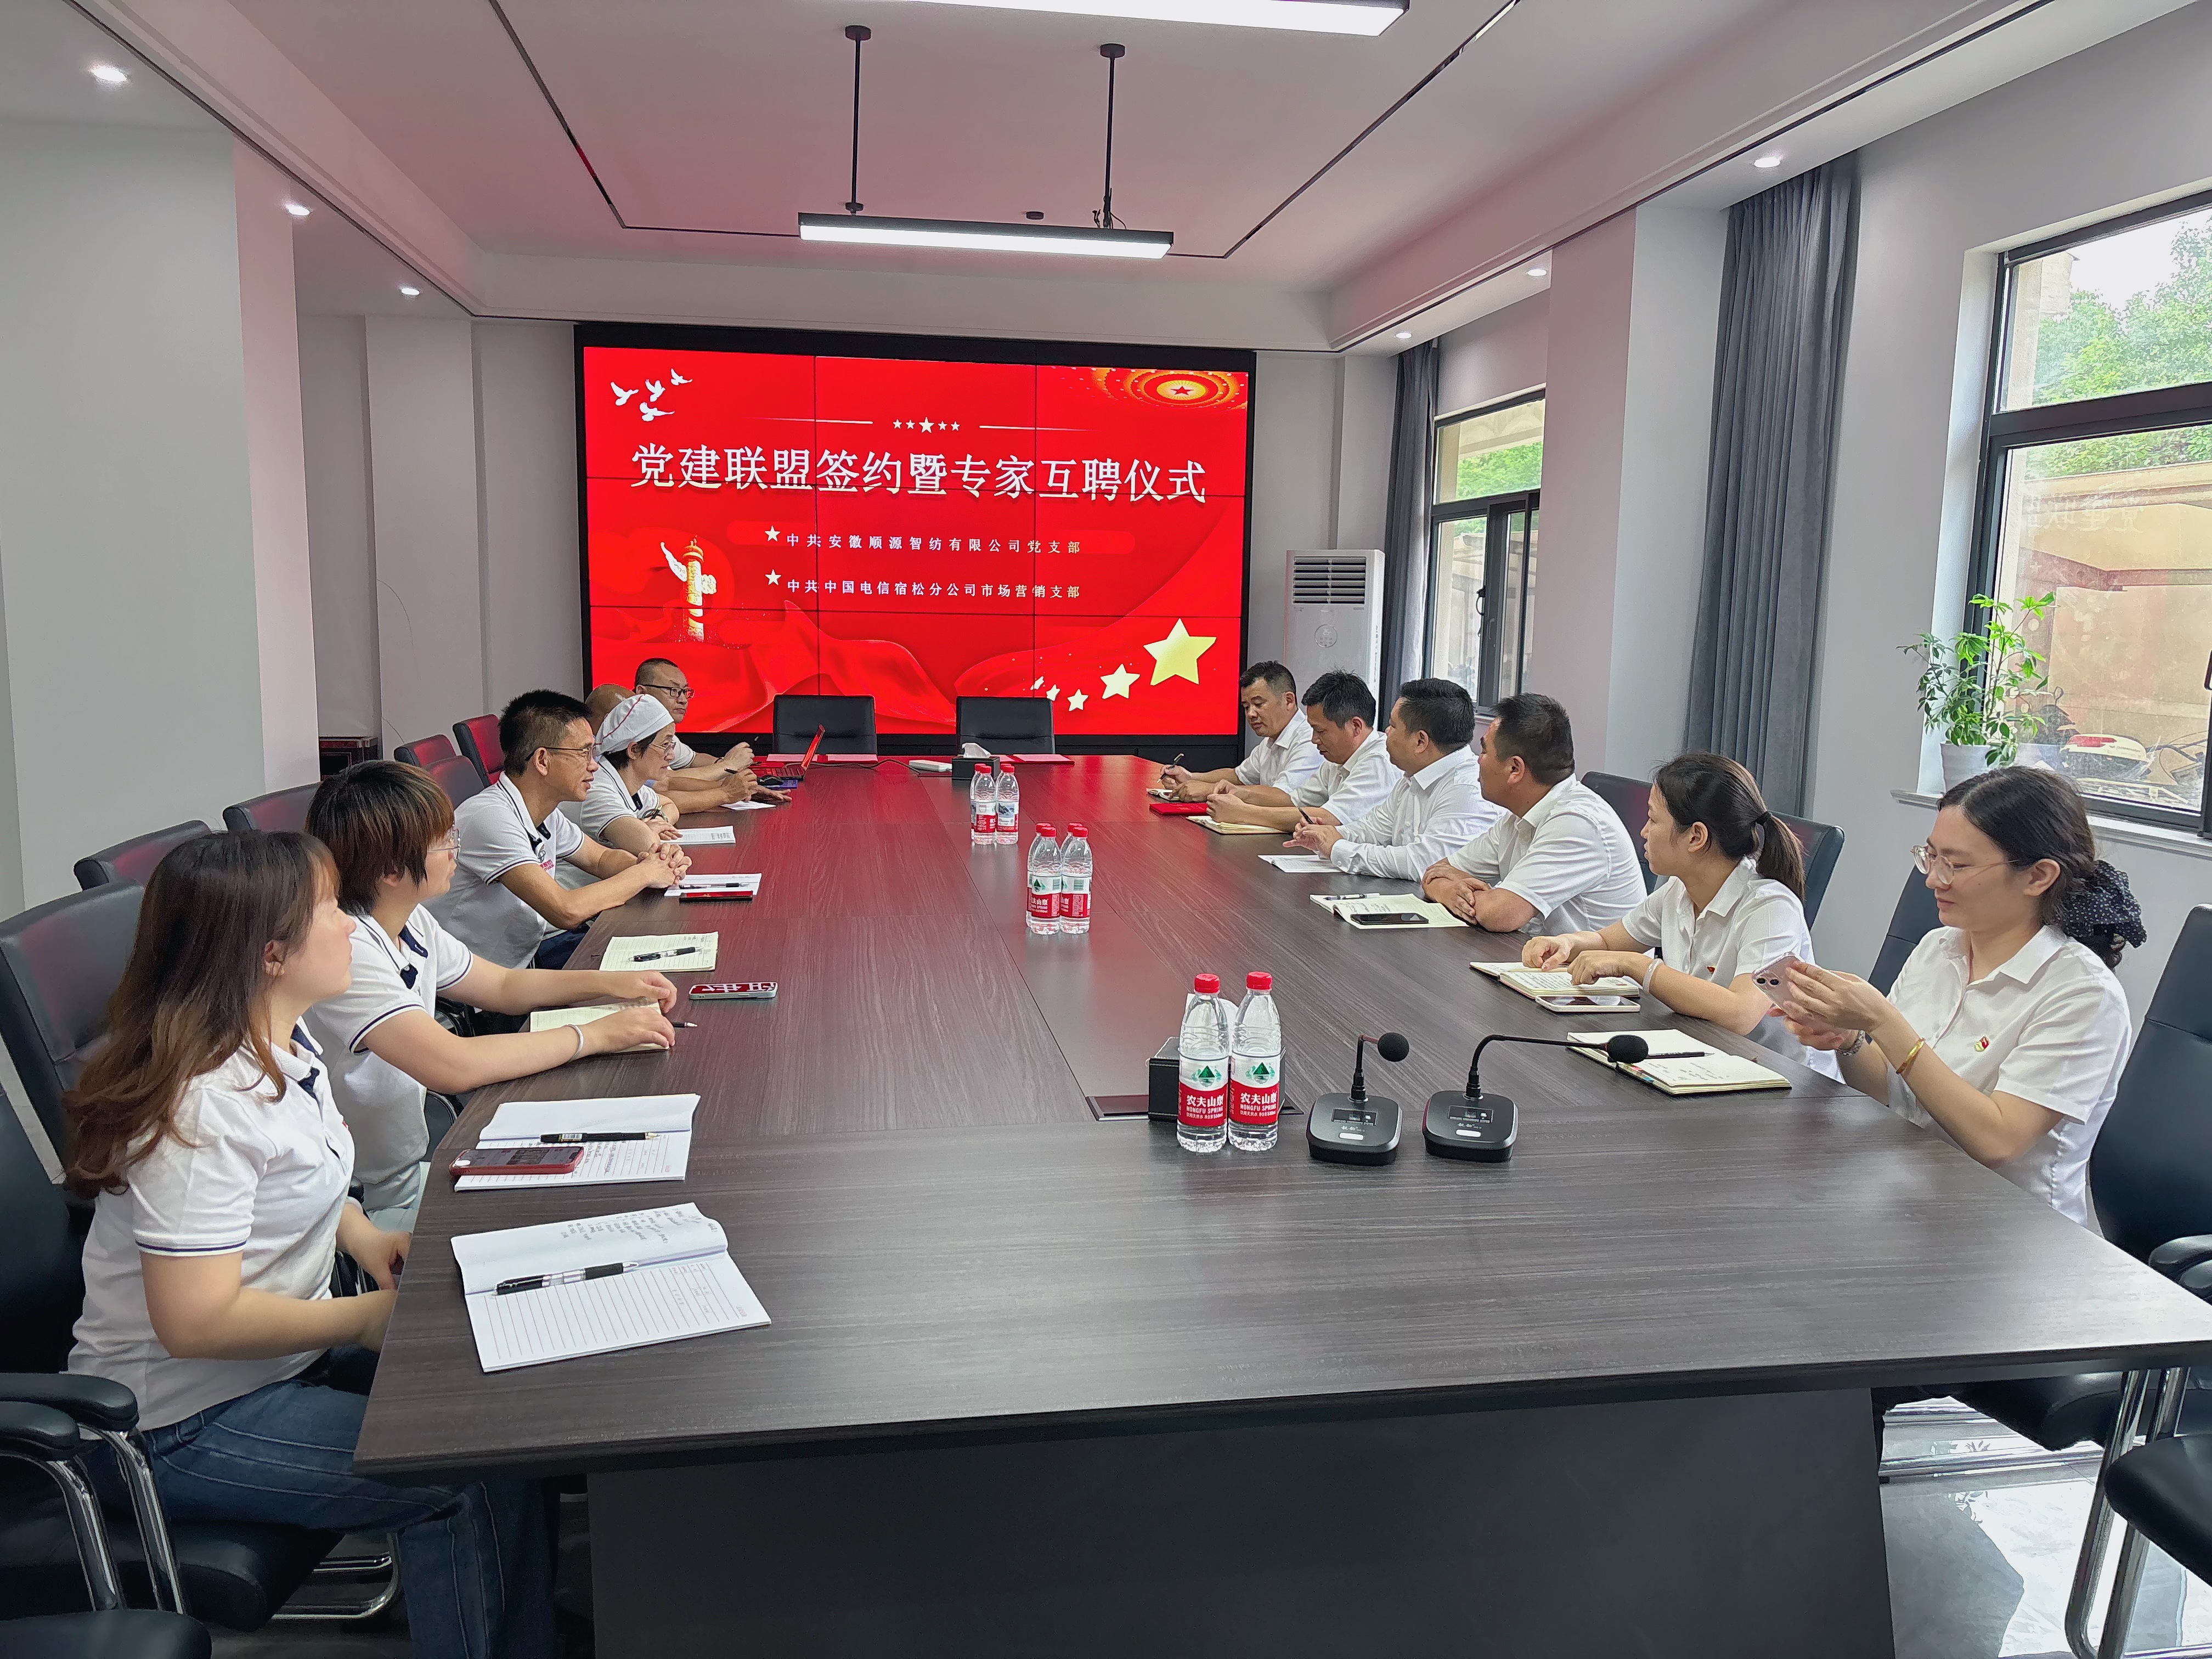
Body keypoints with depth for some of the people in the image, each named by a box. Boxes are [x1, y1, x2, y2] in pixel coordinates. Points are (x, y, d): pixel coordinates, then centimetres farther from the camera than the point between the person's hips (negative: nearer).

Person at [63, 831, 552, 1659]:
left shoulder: (288, 1048, 3)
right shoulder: (203, 1107, -27)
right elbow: (196, 1320, -28)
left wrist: (362, 1234, 3)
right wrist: (366, 1318, -18)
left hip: (286, 1357, 9)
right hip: (187, 1427, -9)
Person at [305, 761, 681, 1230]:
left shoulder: (411, 922, 1)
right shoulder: (344, 949, -27)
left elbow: (503, 986, 16)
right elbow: (453, 1066, -35)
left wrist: (611, 984, 1)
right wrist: (595, 1035, -26)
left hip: (423, 1160, 8)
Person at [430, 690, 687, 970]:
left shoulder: (544, 813, 4)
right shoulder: (490, 817, -23)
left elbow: (600, 858, 20)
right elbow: (566, 910, -30)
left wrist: (657, 862, -2)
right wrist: (644, 874, -15)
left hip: (532, 948, 9)